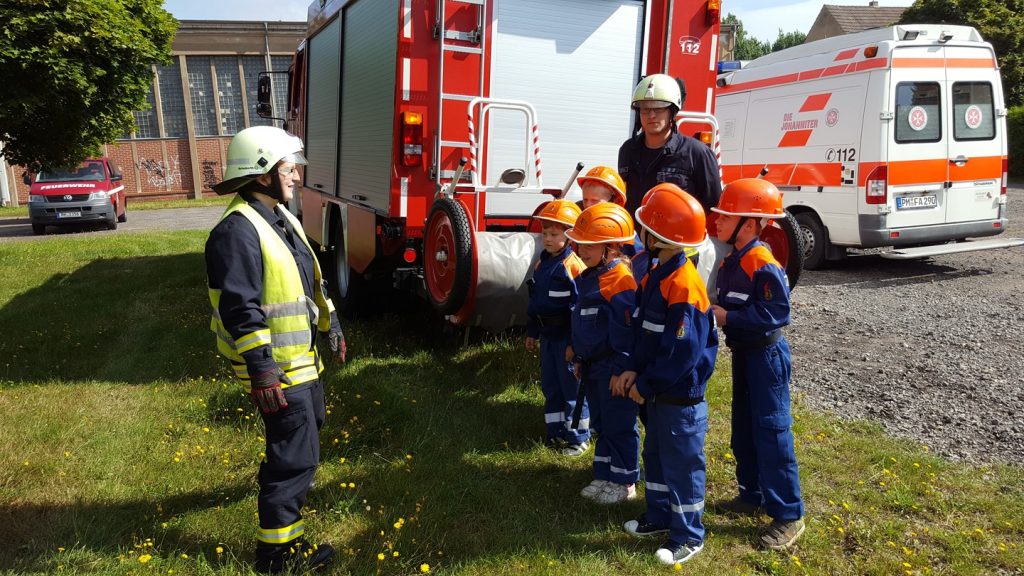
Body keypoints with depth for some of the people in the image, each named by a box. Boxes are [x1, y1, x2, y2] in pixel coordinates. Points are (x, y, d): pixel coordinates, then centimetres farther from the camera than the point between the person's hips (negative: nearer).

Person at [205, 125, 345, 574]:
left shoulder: (281, 217, 10)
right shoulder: (238, 231, -22)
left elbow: (309, 281, 19)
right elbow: (240, 309, -26)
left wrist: (331, 327, 22)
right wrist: (261, 371, -27)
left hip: (302, 355, 10)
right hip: (277, 364, -10)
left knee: (307, 425, 28)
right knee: (299, 454, -4)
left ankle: (279, 481, 54)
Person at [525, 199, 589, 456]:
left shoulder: (574, 266, -17)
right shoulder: (542, 263, 9)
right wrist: (531, 332, 19)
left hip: (567, 336, -8)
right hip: (547, 335, 8)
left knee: (572, 386, 3)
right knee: (550, 385, 16)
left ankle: (578, 437, 16)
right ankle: (556, 432, 29)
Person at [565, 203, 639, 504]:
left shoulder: (620, 281, -21)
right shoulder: (589, 278, 9)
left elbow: (626, 333, -22)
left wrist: (621, 372, -21)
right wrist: (578, 358, 20)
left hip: (614, 369, -9)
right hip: (593, 366, 9)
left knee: (618, 426, 4)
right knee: (601, 422, 18)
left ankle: (624, 482, 18)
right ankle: (604, 475, 32)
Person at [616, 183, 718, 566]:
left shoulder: (684, 285, -25)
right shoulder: (656, 275, 5)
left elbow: (683, 351, -25)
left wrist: (646, 384, -16)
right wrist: (635, 371, 0)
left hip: (681, 395, -9)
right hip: (658, 390, 9)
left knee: (682, 463, 6)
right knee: (656, 455, 21)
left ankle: (688, 535, 22)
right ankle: (660, 516, 39)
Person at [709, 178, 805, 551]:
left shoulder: (764, 264, -21)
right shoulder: (731, 261, 8)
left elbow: (775, 313, -26)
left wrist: (727, 317, -23)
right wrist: (713, 311, -3)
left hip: (766, 355, -10)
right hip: (742, 352, 10)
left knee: (772, 431, -4)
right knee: (743, 428, 17)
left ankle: (789, 515, 6)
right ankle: (752, 495, 33)